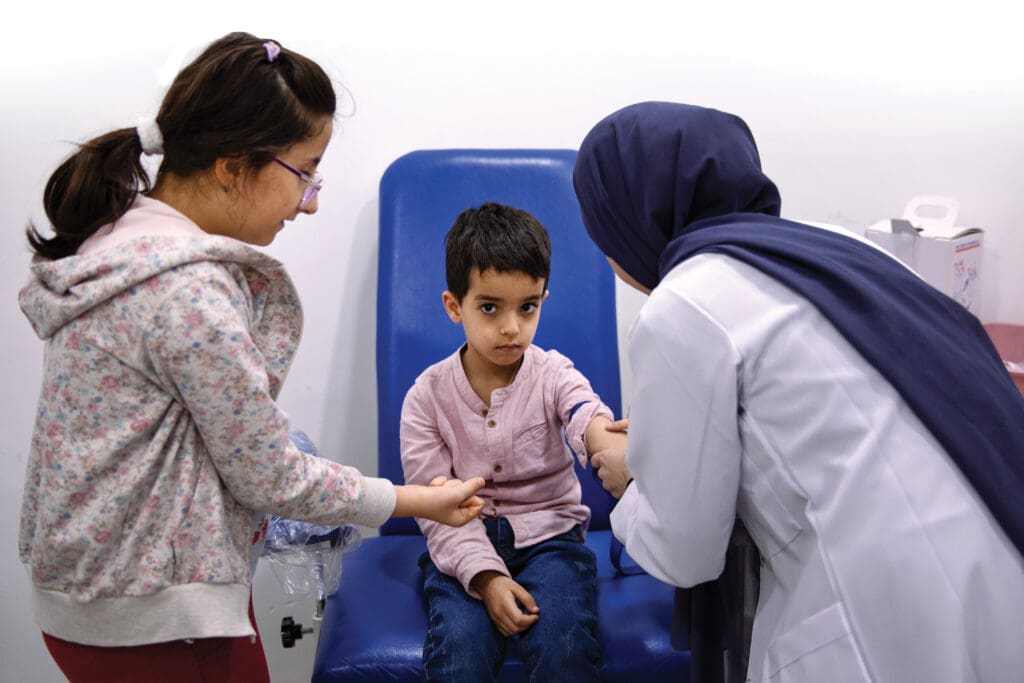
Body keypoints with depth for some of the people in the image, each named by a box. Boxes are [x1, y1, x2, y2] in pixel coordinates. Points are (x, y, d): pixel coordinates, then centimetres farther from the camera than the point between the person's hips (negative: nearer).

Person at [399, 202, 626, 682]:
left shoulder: (554, 375, -4)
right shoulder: (427, 395, -3)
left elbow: (591, 421, -28)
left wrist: (618, 453, -54)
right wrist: (485, 575, -20)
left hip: (547, 534, 0)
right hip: (463, 545, 0)